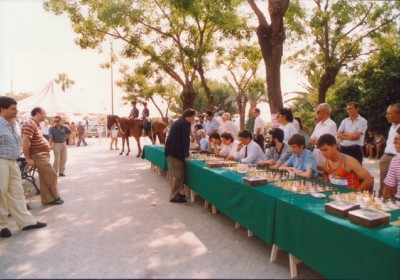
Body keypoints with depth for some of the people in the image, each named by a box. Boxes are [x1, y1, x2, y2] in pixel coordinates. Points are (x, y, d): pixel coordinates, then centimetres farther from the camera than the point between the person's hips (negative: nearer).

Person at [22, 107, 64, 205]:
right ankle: (55, 197, 10)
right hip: (38, 156, -10)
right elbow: (25, 141, -24)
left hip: (43, 155, 10)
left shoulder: (36, 124, 15)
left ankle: (48, 199, 17)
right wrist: (28, 158, -23)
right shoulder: (30, 124, -18)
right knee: (52, 175, -4)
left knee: (44, 178, 11)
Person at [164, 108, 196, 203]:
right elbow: (186, 139, -15)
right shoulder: (186, 123, -8)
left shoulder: (177, 122, 20)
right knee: (179, 174, -3)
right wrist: (187, 152, -5)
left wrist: (185, 151, 24)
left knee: (176, 174, 17)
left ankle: (177, 193, 25)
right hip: (176, 151, -10)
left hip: (171, 150, 10)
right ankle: (174, 196, 2)